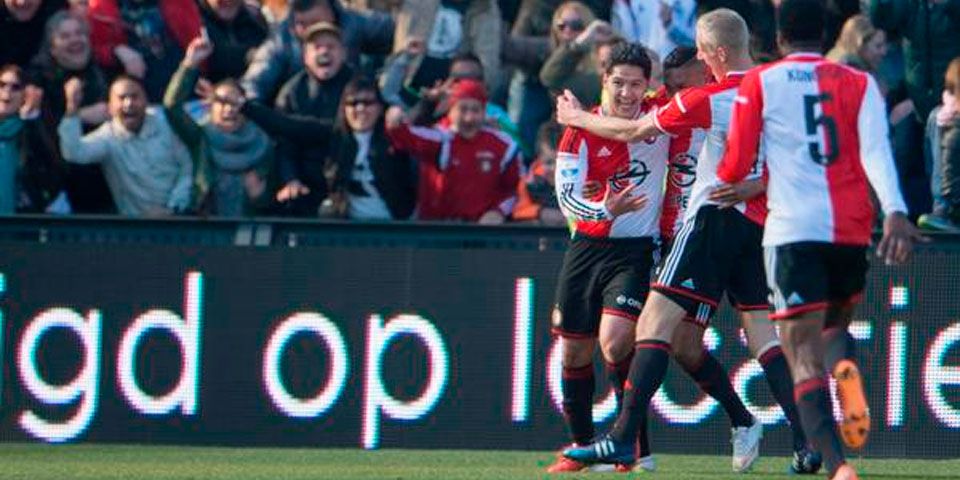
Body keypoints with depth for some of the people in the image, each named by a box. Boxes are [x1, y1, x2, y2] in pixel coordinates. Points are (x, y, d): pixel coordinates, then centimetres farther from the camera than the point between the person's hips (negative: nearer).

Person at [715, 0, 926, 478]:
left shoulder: (759, 84, 6)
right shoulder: (858, 84, 12)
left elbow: (736, 166, 7)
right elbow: (876, 151, -4)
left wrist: (724, 183, 30)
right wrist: (895, 213, -17)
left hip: (793, 228, -3)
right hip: (851, 229, 3)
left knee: (804, 353, -7)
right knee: (833, 326, 27)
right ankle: (846, 370, -10)